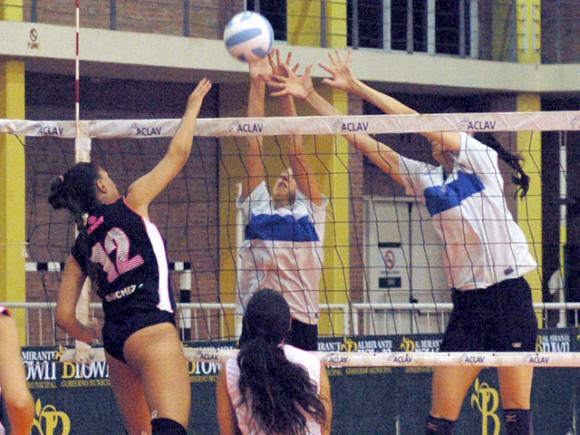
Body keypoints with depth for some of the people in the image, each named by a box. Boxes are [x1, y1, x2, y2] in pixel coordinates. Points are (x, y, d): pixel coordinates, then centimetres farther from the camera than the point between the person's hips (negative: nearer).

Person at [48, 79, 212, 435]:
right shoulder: (130, 206, 4)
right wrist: (193, 107, 22)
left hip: (115, 340, 7)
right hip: (151, 330, -7)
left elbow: (64, 316, 13)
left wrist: (87, 335, 32)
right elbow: (177, 155, 9)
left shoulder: (82, 246, 17)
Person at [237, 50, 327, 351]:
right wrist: (257, 85, 9)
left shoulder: (310, 211, 13)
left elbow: (296, 152, 7)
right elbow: (255, 146, 14)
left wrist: (286, 94, -1)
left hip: (301, 322, -2)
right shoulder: (257, 207, 17)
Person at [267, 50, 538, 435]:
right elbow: (364, 141, 10)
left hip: (509, 297, -5)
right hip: (466, 302, 6)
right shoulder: (425, 178, 13)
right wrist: (311, 97, 7)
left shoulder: (481, 160, -1)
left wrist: (356, 86, -7)